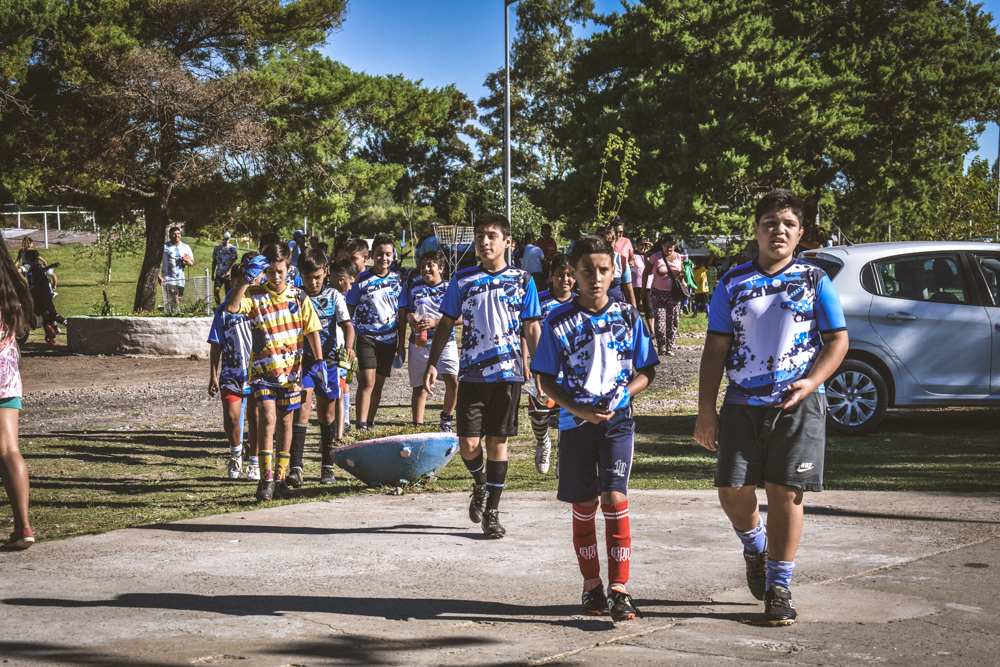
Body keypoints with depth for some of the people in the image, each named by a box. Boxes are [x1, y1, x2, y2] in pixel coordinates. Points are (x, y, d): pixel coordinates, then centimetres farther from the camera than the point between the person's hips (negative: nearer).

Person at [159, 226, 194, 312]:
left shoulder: (186, 247, 11)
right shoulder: (165, 247, 0)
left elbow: (192, 262, 17)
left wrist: (187, 262, -8)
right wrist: (158, 276, -9)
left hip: (180, 279, 4)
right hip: (168, 278, -4)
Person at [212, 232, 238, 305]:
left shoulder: (232, 248, 0)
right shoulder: (216, 248, 9)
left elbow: (234, 262, -6)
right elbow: (214, 262, 15)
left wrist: (229, 271, -21)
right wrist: (212, 274, 13)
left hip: (228, 274, -2)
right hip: (219, 273, 2)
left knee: (227, 292, 1)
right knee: (216, 289, -14)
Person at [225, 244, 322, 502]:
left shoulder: (298, 297, 3)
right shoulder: (255, 295, -3)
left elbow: (312, 330, 5)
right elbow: (232, 307, -21)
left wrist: (320, 361, -3)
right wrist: (245, 279, -23)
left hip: (291, 368, 3)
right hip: (263, 367, -3)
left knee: (285, 422, 10)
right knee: (267, 418, -15)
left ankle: (280, 478, 20)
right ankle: (266, 479, -14)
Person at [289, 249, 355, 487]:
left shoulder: (333, 296, 4)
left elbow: (347, 324, -5)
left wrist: (348, 347, -24)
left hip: (328, 358, 2)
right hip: (302, 358, -2)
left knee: (327, 412, 9)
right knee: (303, 407, -15)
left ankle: (327, 467, 21)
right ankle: (295, 467, -17)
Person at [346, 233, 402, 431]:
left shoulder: (397, 280, 6)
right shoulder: (361, 280, -4)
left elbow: (401, 313, 13)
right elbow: (349, 312, 1)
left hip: (388, 339, 4)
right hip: (366, 338, -4)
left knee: (378, 385, 10)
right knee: (367, 381, -15)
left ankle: (370, 425, 21)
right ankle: (361, 428, -19)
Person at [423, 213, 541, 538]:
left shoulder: (522, 280, 3)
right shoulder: (462, 279, 6)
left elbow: (532, 328, 6)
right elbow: (446, 323, 11)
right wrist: (432, 364, 4)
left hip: (508, 373, -1)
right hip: (471, 373, 1)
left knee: (497, 441, 3)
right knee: (469, 444, -5)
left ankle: (492, 512, 12)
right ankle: (480, 485, 27)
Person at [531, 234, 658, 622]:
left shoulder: (628, 317, 2)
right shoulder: (559, 321, 0)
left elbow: (646, 371, 8)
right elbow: (546, 379, 2)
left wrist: (622, 394, -11)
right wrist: (578, 409, -12)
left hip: (618, 419, -1)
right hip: (575, 422, 1)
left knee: (614, 498, -13)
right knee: (583, 506, 8)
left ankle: (618, 589, -9)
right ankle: (591, 584, 24)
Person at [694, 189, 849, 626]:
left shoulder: (815, 281, 5)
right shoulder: (733, 284, 8)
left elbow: (838, 340, 3)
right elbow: (716, 349, 6)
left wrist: (810, 382, -15)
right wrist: (706, 410, -1)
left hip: (798, 405, -2)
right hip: (742, 404, 2)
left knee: (784, 492, -4)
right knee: (733, 490, -4)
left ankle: (779, 589, 6)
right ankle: (755, 548, 29)